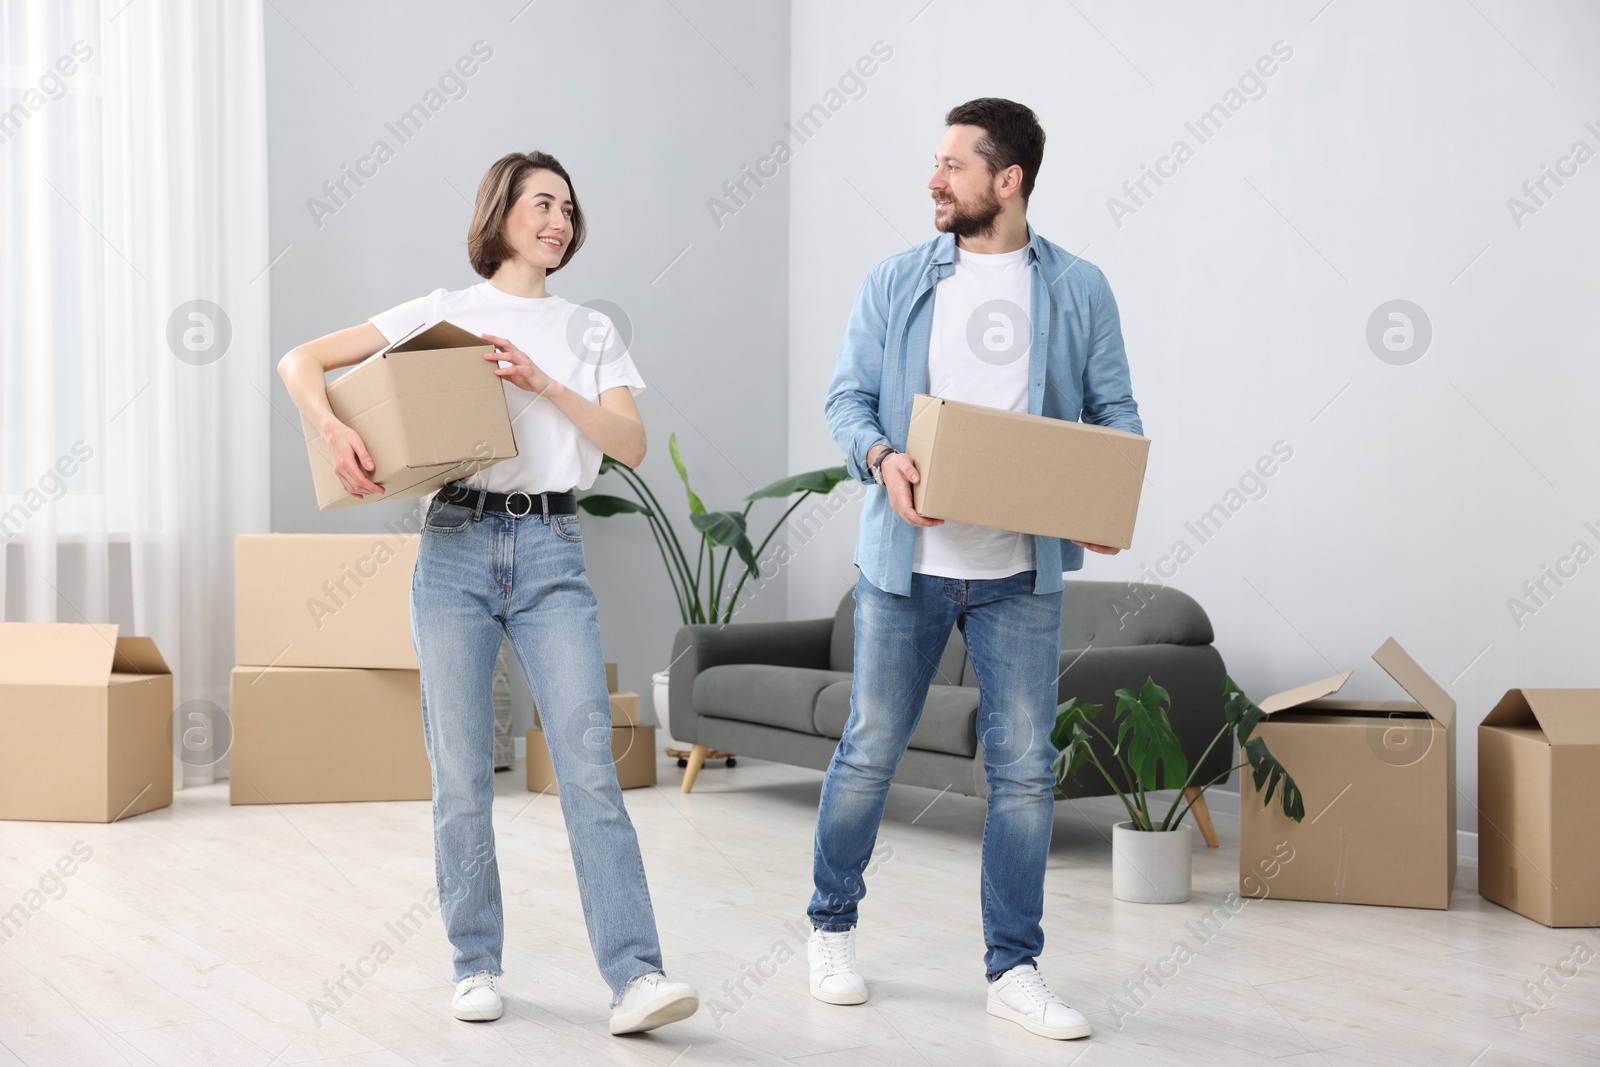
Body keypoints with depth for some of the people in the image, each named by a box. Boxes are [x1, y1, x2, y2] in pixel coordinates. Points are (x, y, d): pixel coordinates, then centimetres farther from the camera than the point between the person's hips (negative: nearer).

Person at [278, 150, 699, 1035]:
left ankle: (634, 977, -12)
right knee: (461, 773, 2)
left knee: (589, 763, -9)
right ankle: (476, 966, 16)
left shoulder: (589, 331, 15)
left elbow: (631, 443, 2)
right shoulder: (444, 313, 9)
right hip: (457, 545, -1)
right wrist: (335, 430, -15)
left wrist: (544, 384, -10)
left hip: (552, 551, 1)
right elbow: (301, 361, 4)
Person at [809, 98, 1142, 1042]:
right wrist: (881, 458, -19)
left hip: (1021, 572, 0)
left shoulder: (1078, 290, 3)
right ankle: (833, 929, 28)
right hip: (907, 562, 0)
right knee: (871, 752, 9)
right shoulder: (896, 283, 3)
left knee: (1024, 768, 3)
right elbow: (848, 396, 2)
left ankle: (1015, 969, 15)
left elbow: (1115, 414, 4)